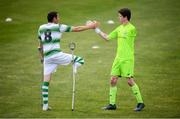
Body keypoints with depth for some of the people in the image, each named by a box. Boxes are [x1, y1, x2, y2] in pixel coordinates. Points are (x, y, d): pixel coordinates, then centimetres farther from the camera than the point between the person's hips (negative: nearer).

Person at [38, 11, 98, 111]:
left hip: (47, 57, 5)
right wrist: (90, 26, 13)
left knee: (46, 82, 8)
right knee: (80, 60, 4)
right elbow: (77, 29, 4)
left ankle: (45, 105, 8)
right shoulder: (58, 27, 1)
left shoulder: (41, 28, 14)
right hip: (56, 54, -5)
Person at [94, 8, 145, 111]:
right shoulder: (119, 28, 11)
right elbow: (107, 38, 18)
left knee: (130, 81, -7)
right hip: (118, 58, 7)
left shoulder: (131, 29, -11)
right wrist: (97, 30, 16)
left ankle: (140, 103, 4)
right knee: (113, 80, 4)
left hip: (127, 59, -7)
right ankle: (112, 104, 11)